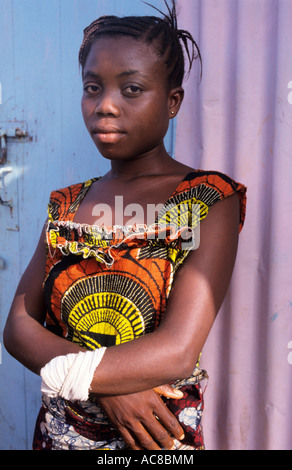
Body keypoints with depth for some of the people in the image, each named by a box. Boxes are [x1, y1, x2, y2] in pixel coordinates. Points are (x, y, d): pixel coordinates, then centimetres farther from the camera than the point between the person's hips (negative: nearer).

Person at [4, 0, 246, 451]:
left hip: (158, 437, -3)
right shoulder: (65, 205, 0)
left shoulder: (211, 199, -14)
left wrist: (61, 373, -16)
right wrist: (109, 387, -20)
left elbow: (178, 352, -22)